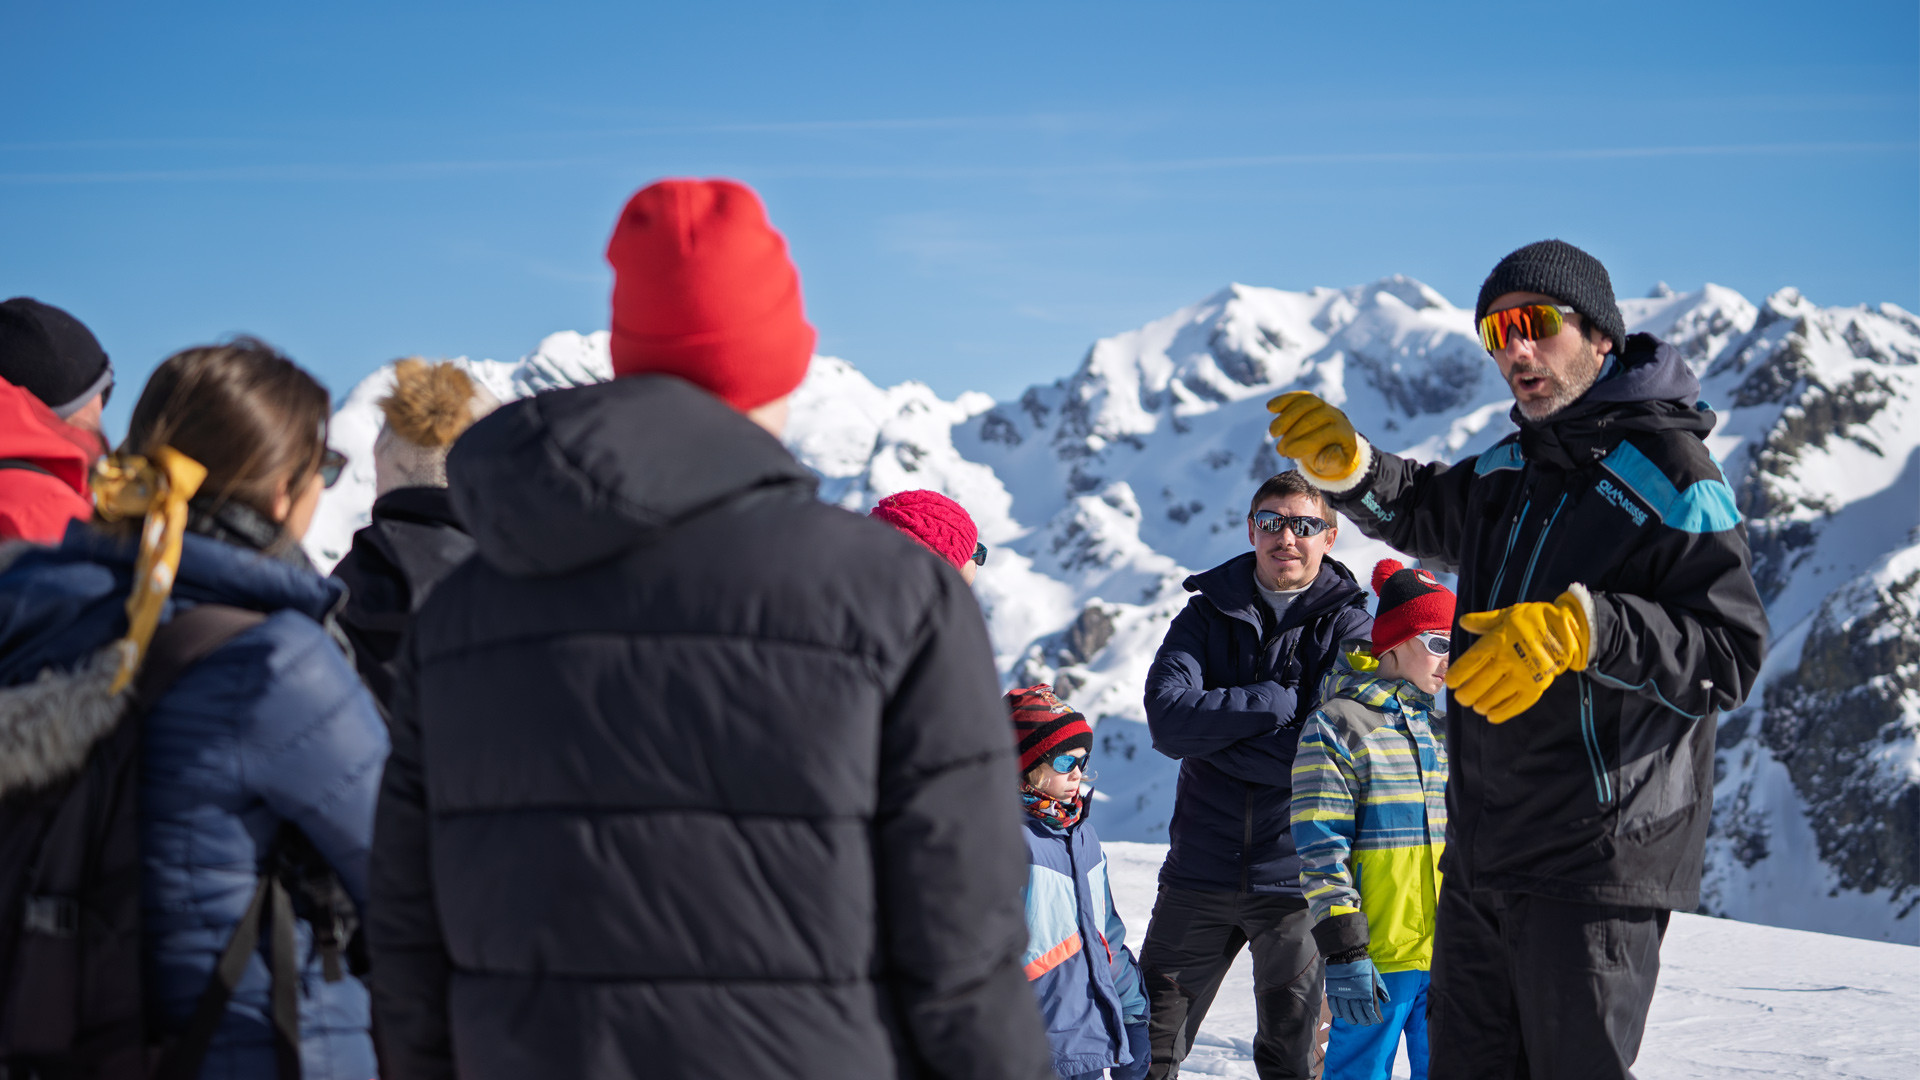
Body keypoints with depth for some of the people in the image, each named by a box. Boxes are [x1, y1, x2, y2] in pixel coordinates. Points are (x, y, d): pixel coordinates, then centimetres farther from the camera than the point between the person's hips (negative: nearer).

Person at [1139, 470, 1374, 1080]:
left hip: (1298, 875, -2)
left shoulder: (1348, 626, 0)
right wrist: (1277, 703, -16)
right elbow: (1167, 718, -10)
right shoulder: (1208, 612, 7)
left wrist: (1215, 730, -13)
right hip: (1200, 868, 2)